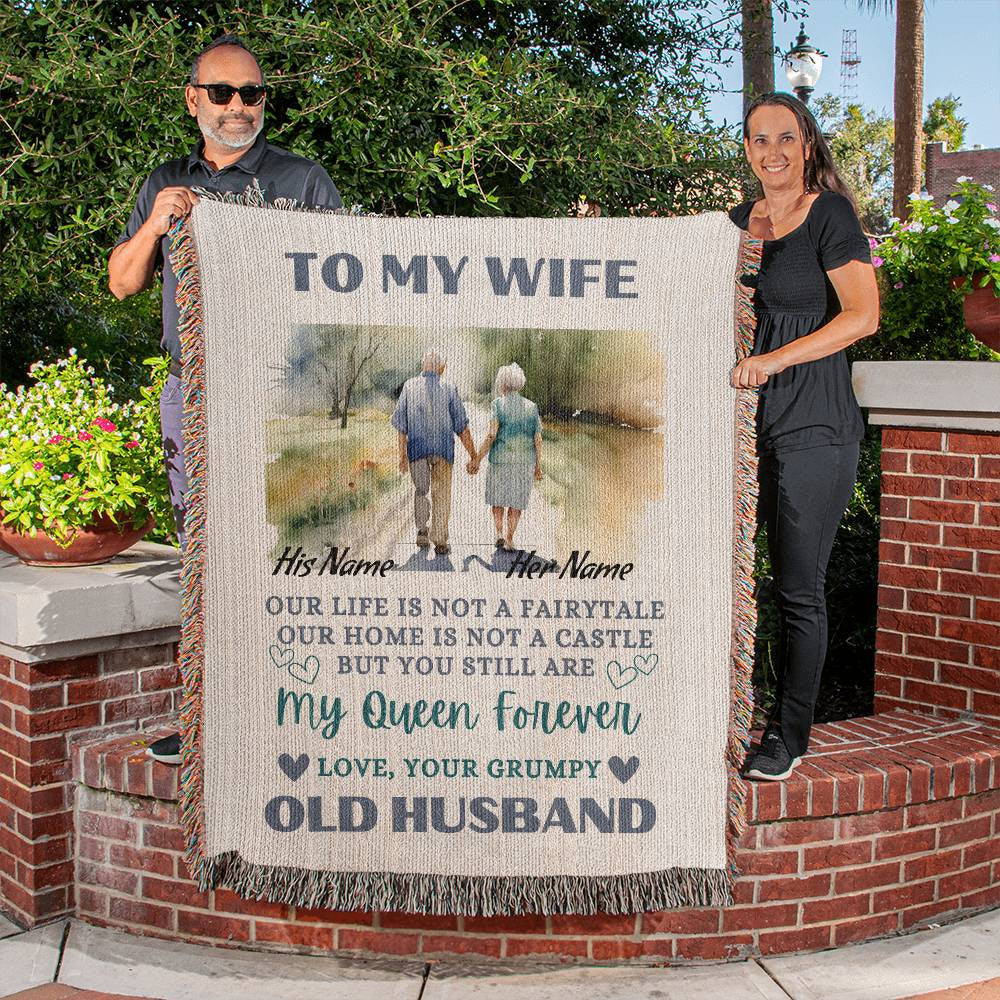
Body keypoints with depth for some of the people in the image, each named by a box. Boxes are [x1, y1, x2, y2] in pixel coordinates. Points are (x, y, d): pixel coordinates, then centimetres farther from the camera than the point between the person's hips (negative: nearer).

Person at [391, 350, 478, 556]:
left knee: (420, 490, 18)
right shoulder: (449, 388, -1)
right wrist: (473, 456, 3)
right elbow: (462, 426, -2)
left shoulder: (409, 386, 2)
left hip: (417, 448, 1)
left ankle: (421, 529, 3)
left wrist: (402, 454, 6)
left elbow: (400, 423, 0)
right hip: (443, 449, -1)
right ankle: (439, 540, 3)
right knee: (441, 494, 5)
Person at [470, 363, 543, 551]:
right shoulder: (531, 407, 5)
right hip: (525, 461, 2)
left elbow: (492, 435, -12)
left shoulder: (499, 403, -5)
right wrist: (538, 465, 13)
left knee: (498, 498, 15)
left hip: (501, 459, -2)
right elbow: (538, 440, 3)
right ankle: (509, 539, 6)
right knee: (516, 500, 11)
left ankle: (500, 532, 1)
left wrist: (477, 460, -7)